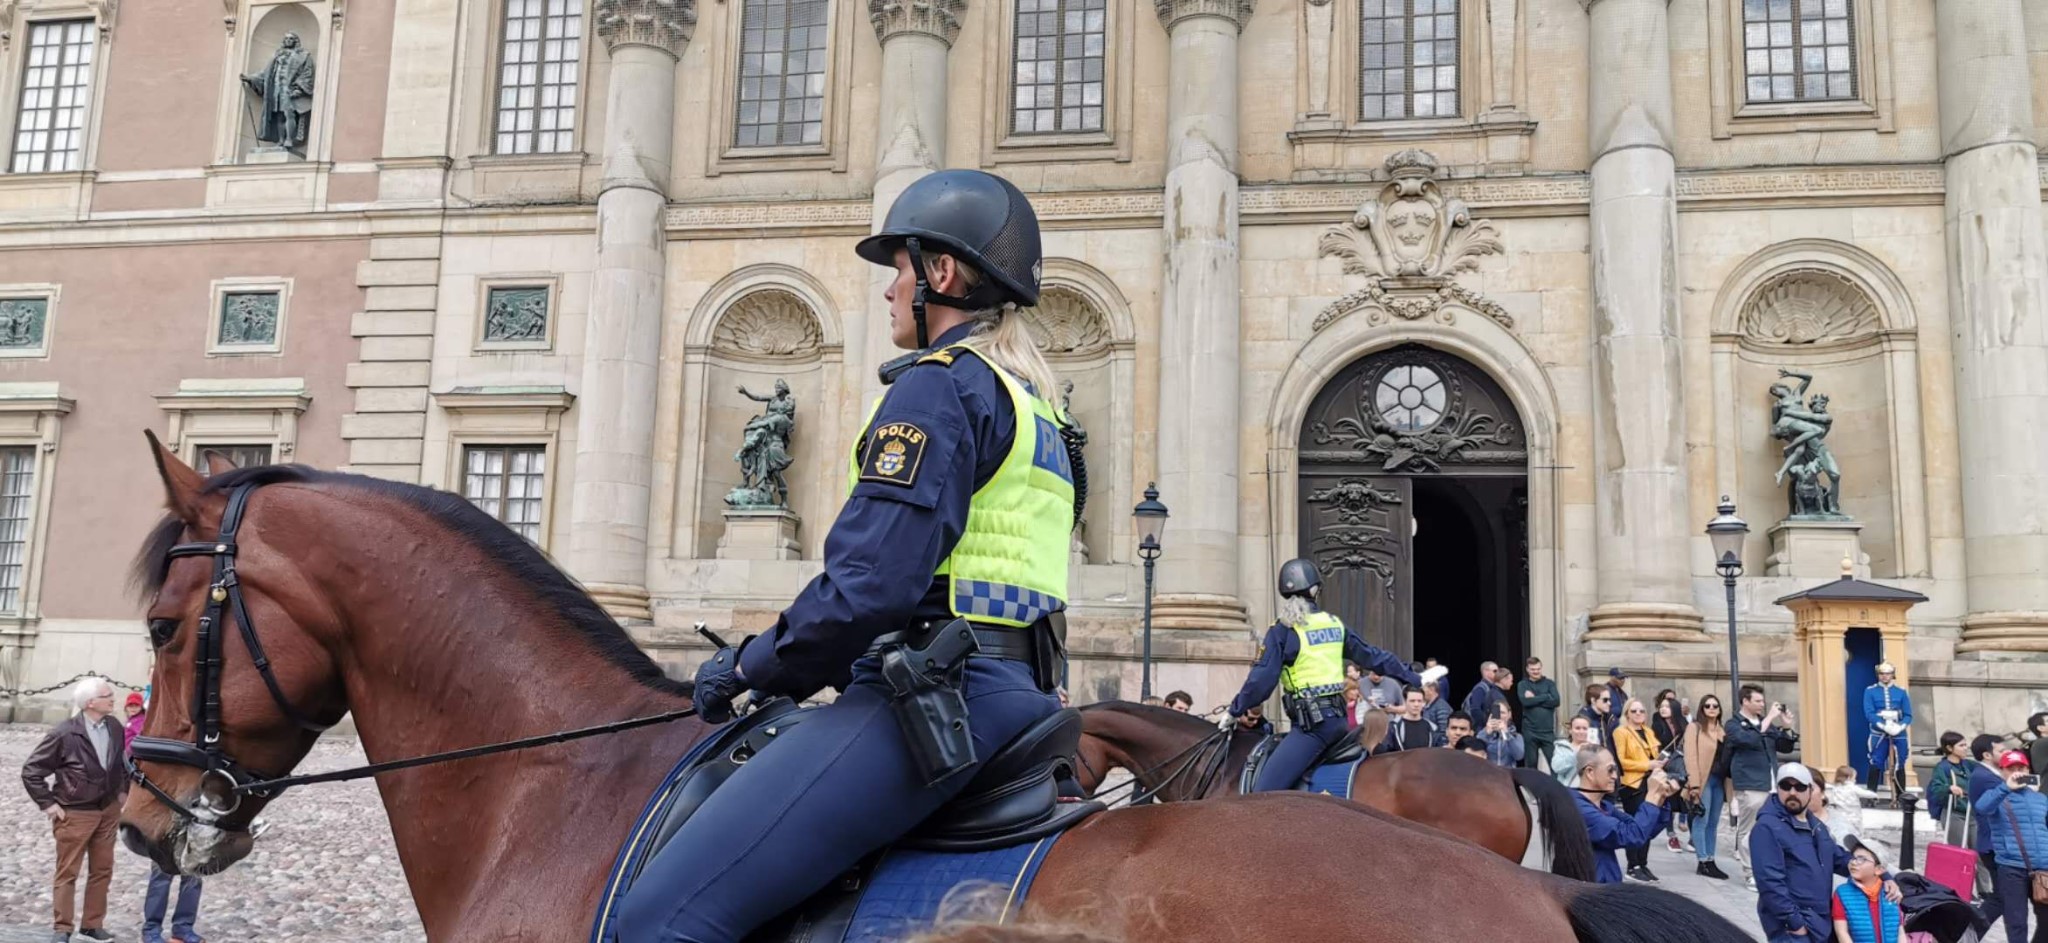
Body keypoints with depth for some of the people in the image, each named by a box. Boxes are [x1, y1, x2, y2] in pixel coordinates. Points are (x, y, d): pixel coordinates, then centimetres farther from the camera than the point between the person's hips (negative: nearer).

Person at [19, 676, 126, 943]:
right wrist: (47, 803, -11)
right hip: (75, 814, -5)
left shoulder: (114, 728, -1)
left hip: (108, 810, 6)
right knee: (67, 873, 6)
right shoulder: (65, 734, -18)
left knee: (102, 871, 11)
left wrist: (123, 791, 11)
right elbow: (31, 770, -12)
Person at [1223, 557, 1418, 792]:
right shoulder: (1336, 624, 12)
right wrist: (1414, 678, 33)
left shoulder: (1283, 630, -6)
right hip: (1339, 718, 7)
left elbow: (1261, 680, -10)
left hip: (1311, 722, -7)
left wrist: (1234, 711, 3)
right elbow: (1374, 657, 20)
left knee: (1264, 792, -14)